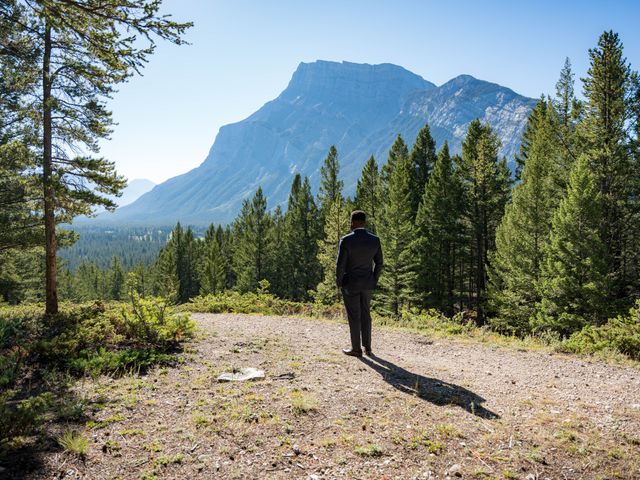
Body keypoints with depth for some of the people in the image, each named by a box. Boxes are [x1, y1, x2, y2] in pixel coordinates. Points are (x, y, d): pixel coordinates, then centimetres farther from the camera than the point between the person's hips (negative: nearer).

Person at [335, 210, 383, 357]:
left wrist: (339, 282, -1)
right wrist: (374, 281, 14)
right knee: (365, 315, 15)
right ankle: (367, 347, 20)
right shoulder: (375, 240, -3)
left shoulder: (346, 240, -17)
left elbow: (340, 264, -16)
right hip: (367, 284, 5)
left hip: (350, 284, -4)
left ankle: (356, 349, 12)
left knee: (354, 317, 4)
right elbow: (378, 263, 2)